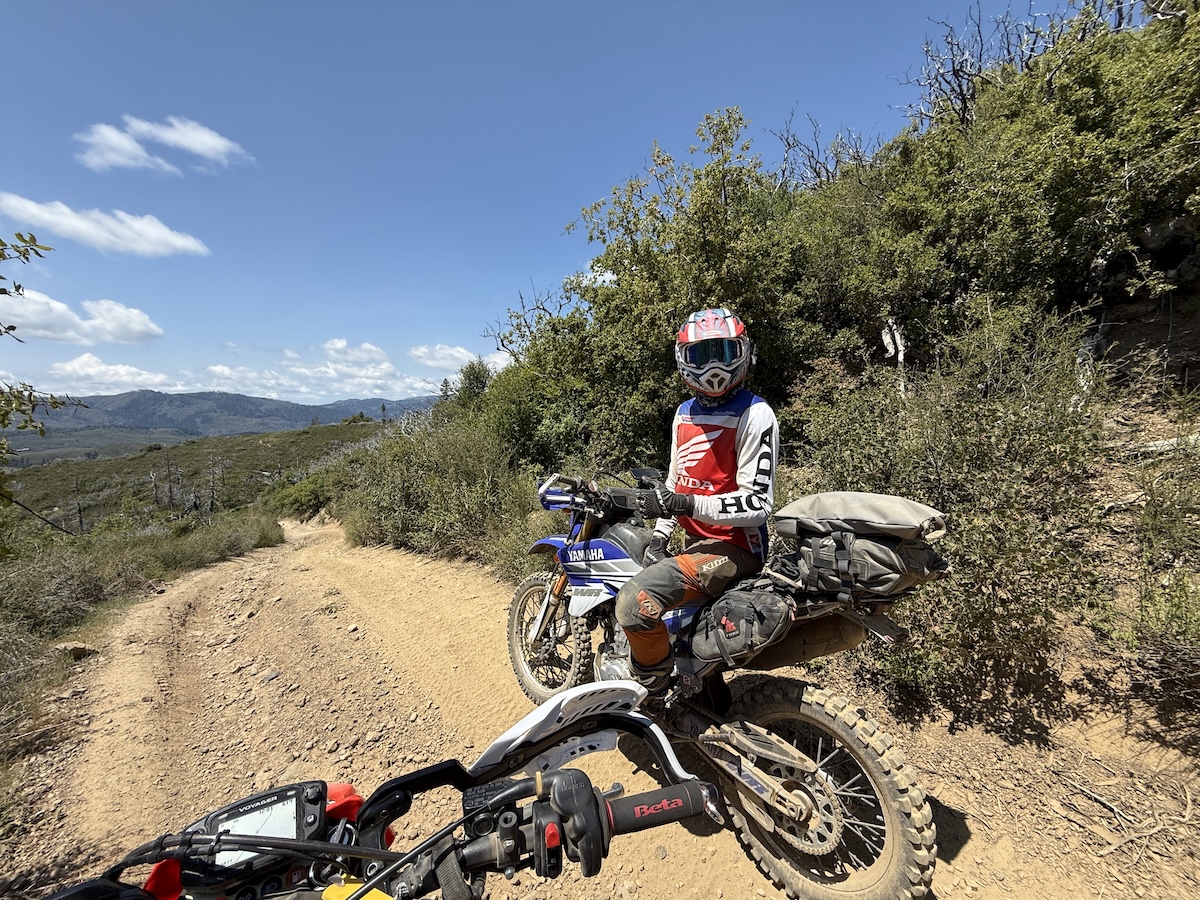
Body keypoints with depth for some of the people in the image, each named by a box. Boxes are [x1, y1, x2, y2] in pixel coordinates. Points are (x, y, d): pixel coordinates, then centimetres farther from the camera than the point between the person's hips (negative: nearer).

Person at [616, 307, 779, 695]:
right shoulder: (684, 412, 10)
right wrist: (660, 535, 6)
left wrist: (687, 504, -29)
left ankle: (656, 694, 1)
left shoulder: (755, 416, -15)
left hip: (736, 547, -9)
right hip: (696, 543, 9)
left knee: (635, 601, -29)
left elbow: (758, 504, -20)